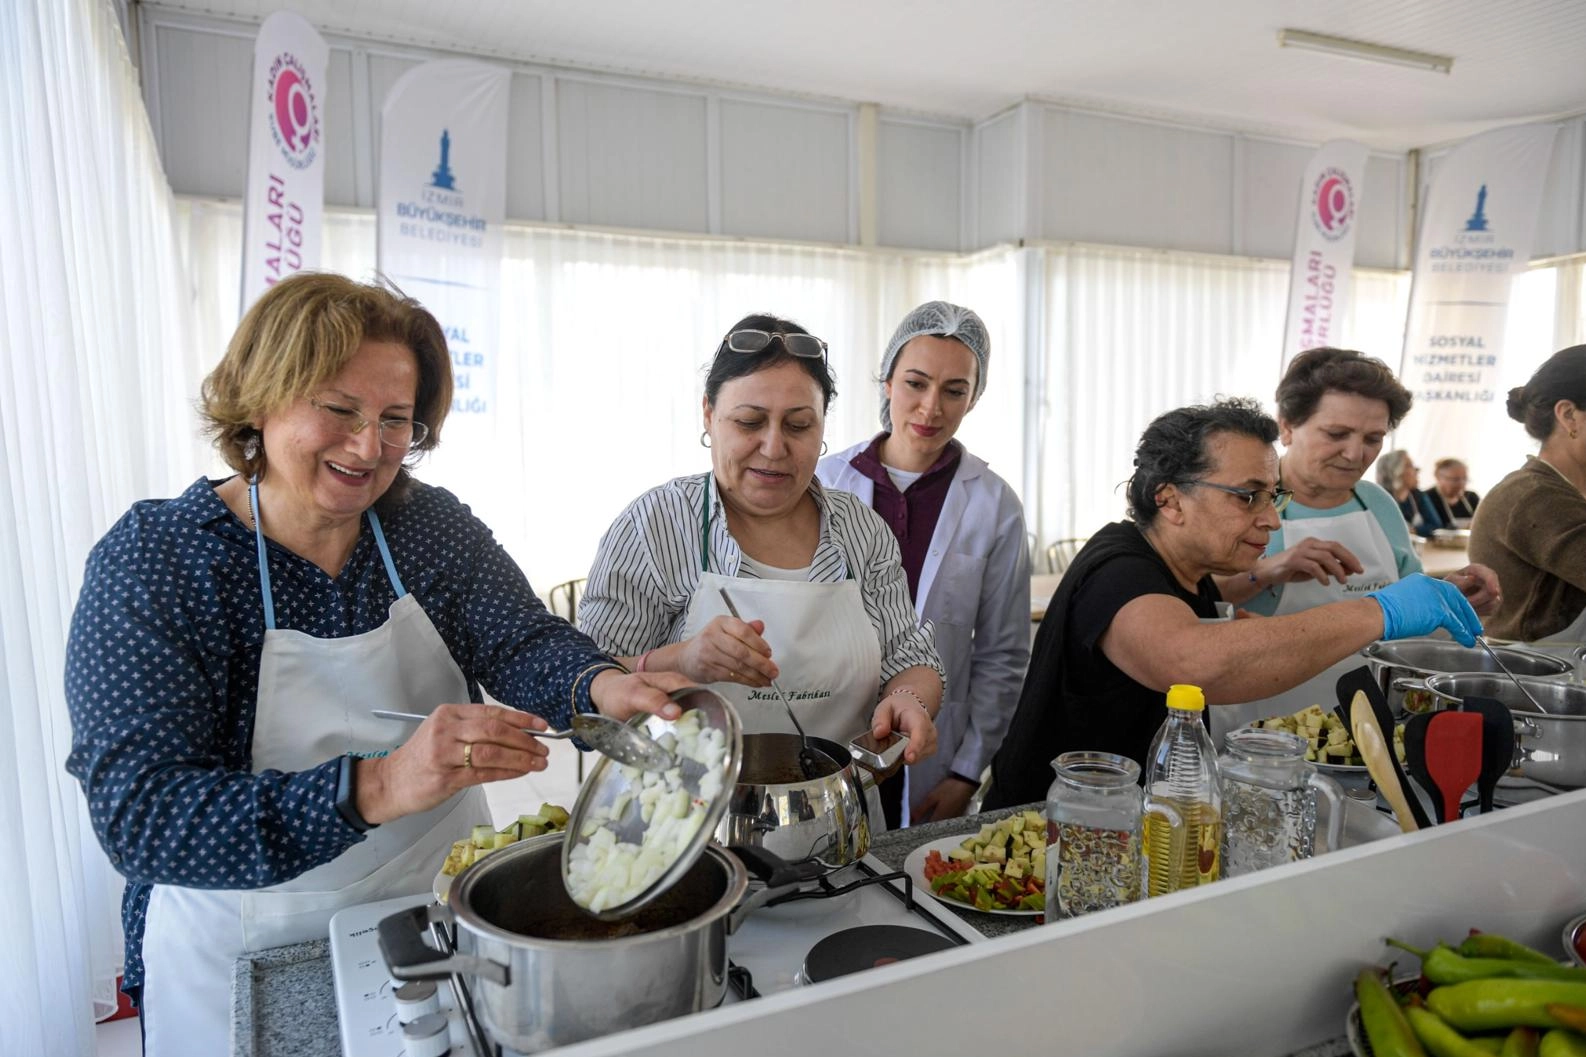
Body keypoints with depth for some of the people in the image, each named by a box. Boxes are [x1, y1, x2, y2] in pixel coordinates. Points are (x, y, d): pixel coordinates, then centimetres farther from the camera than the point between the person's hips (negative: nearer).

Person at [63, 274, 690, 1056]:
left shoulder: (433, 523, -6)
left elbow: (523, 643, -12)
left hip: (445, 918, 4)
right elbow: (139, 815, -26)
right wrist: (375, 788, -41)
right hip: (248, 966, -3)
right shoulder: (148, 563, -17)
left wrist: (599, 684, -36)